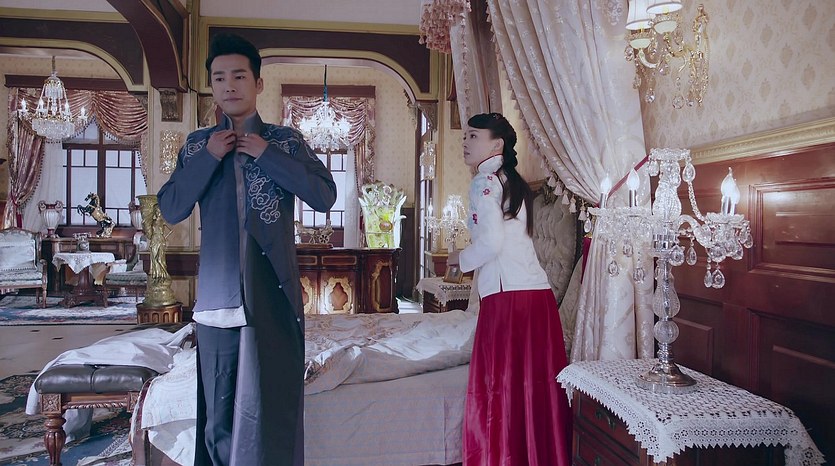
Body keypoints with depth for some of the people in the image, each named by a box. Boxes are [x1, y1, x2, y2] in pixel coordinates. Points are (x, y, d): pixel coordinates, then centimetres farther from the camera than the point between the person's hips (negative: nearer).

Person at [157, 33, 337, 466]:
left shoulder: (285, 140, 4)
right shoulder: (197, 144, 10)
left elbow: (325, 197, -5)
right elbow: (170, 210, 4)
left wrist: (268, 156, -10)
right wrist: (208, 157, -6)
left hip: (273, 297, -2)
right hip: (217, 298, 2)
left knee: (269, 409, 2)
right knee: (218, 414, 10)